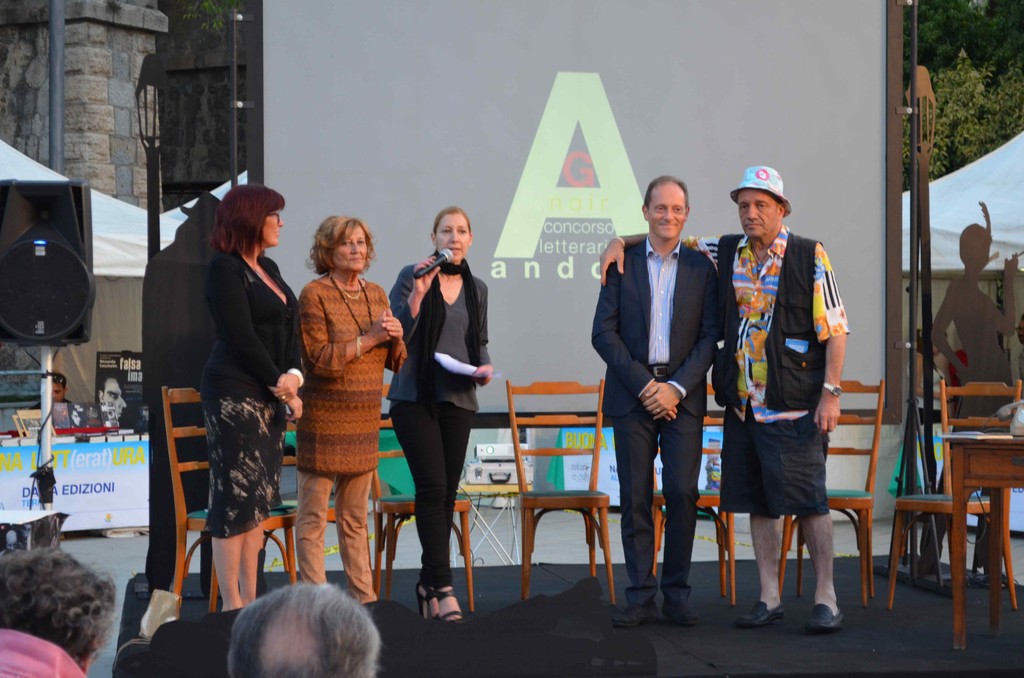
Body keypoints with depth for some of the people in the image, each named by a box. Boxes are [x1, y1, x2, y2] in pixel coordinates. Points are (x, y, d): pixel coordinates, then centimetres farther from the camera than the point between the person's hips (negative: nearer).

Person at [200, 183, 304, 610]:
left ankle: (250, 599, 13)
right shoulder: (225, 269, -8)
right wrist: (283, 388, -10)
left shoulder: (268, 269, 17)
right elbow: (242, 337, -14)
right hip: (235, 394, -9)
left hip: (270, 395, 9)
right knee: (236, 496, -7)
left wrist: (292, 377, -3)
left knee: (259, 499, 9)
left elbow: (288, 332, 14)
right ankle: (232, 605, -4)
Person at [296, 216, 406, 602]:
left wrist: (395, 336, -7)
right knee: (313, 519, -2)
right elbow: (321, 360, -16)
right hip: (324, 421, -6)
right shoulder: (314, 295, -8)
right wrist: (368, 338, -18)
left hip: (364, 422, 6)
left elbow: (396, 362, 14)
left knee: (355, 518, 13)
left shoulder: (376, 294, 11)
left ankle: (363, 596, 18)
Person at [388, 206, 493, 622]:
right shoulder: (412, 276, -2)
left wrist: (485, 367, 2)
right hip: (416, 397, -5)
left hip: (458, 400, 5)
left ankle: (428, 585, 15)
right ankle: (443, 587, -15)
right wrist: (417, 295, -20)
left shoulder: (476, 289, 13)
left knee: (447, 494, 5)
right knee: (432, 487, -14)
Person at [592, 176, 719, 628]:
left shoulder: (701, 269, 8)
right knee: (635, 497, -1)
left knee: (682, 493, -6)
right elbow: (603, 333, 0)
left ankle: (677, 595, 4)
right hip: (632, 394, 0)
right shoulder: (622, 264, 6)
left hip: (682, 394, 0)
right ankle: (641, 597, 4)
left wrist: (676, 387, -9)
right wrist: (643, 383, -9)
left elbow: (709, 336, 3)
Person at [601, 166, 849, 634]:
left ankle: (825, 598, 3)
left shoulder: (810, 258, -3)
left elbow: (835, 330, -5)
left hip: (794, 407, -5)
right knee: (759, 502, 8)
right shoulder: (725, 254, 11)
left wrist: (830, 392, -11)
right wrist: (622, 241, 8)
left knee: (807, 499, -5)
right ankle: (769, 598, 15)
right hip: (742, 404, 5)